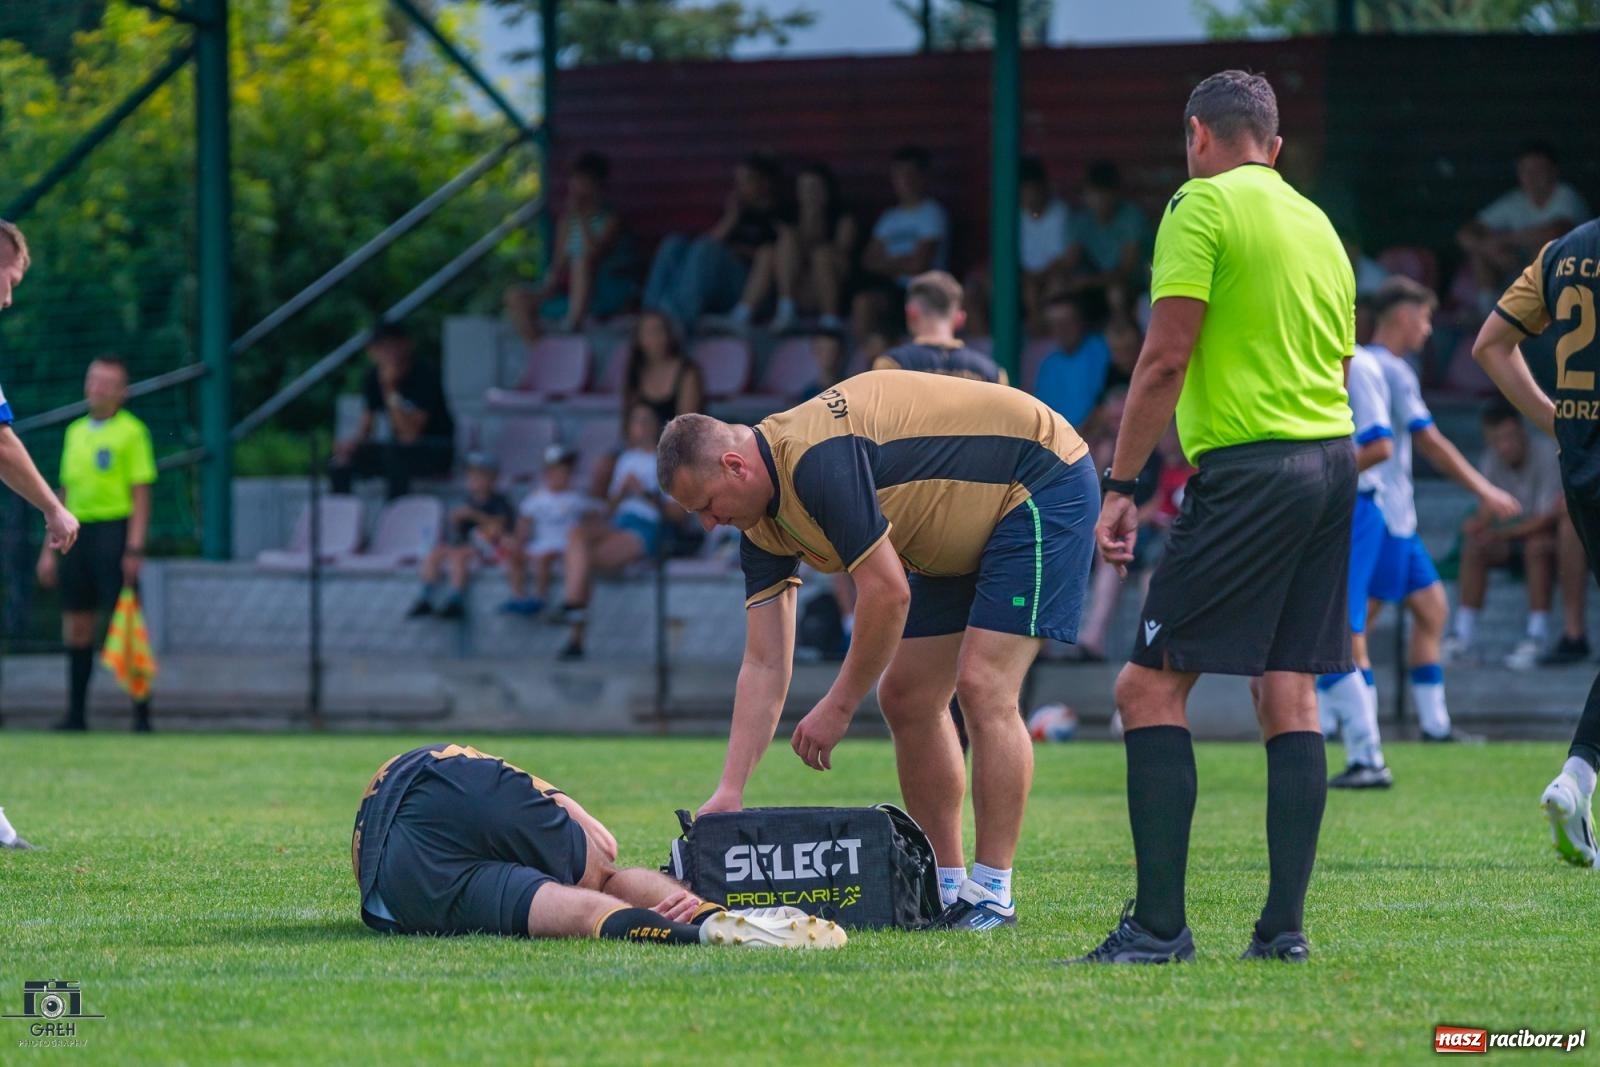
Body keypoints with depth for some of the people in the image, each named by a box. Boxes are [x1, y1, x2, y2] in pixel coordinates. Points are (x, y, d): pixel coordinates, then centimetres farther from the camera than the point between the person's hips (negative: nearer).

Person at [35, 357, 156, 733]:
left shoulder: (131, 431, -2)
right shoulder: (76, 432, 17)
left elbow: (141, 493, -7)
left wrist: (134, 548, -15)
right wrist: (50, 549, 17)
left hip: (114, 530, -6)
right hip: (78, 530, 6)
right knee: (76, 625, 5)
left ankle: (142, 713, -7)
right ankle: (76, 713, 10)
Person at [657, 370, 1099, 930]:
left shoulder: (816, 460, -31)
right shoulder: (762, 519, -2)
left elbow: (888, 593, -30)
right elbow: (764, 664, 0)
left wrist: (838, 707, -19)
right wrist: (729, 791, -6)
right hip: (964, 533, 10)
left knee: (983, 687, -19)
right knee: (906, 699, 6)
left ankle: (992, 895, -14)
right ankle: (945, 888, 12)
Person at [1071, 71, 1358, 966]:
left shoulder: (1203, 206, -5)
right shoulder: (1317, 222, 18)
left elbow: (1166, 360, -13)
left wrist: (1120, 486, -10)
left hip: (1248, 471, -8)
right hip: (1333, 458, 8)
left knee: (1151, 688, -6)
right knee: (1290, 694, 8)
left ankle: (1161, 924, -12)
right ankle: (1286, 926, 4)